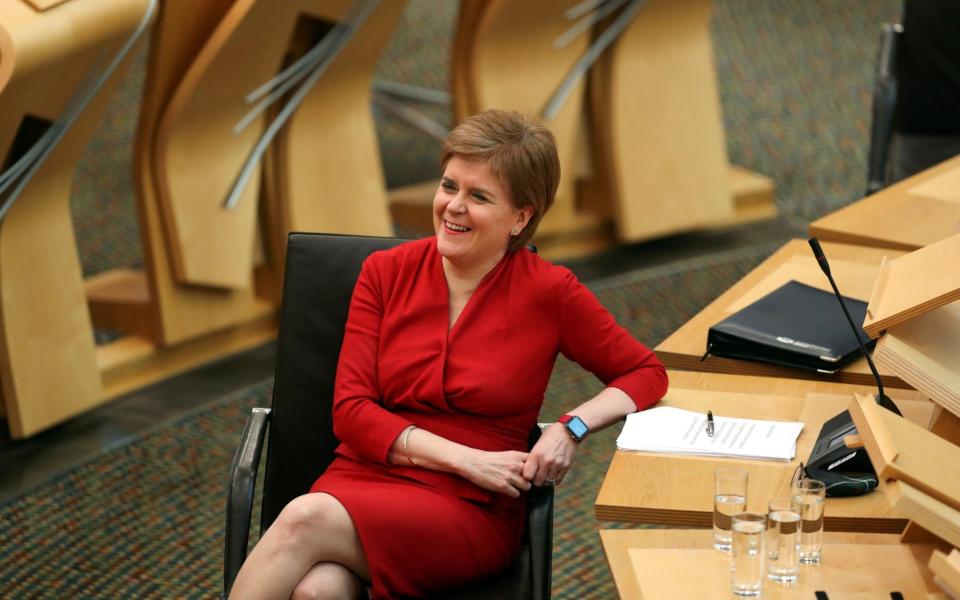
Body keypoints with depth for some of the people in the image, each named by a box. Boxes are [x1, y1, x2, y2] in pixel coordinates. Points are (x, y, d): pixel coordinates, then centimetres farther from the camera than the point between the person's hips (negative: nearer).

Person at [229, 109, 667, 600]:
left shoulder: (548, 292, 0)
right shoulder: (385, 273, 7)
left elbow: (646, 374, 10)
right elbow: (351, 411, 1)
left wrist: (573, 427, -10)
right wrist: (466, 459, -11)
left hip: (474, 510, -2)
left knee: (304, 520, -32)